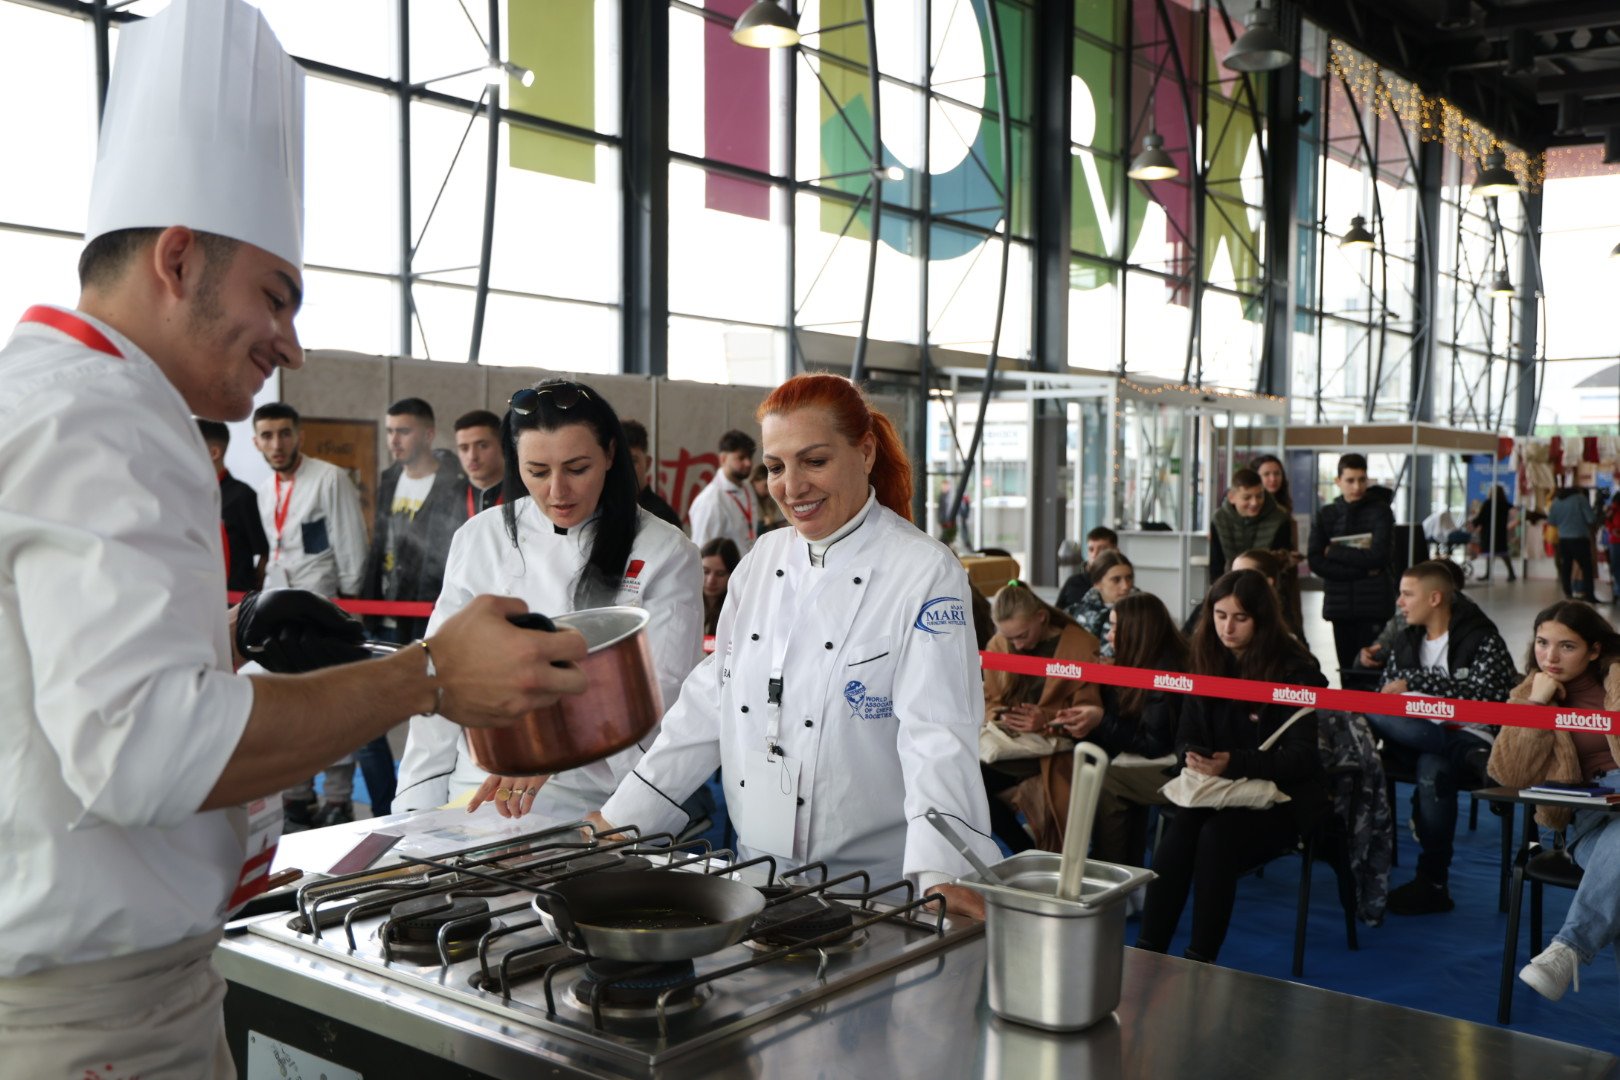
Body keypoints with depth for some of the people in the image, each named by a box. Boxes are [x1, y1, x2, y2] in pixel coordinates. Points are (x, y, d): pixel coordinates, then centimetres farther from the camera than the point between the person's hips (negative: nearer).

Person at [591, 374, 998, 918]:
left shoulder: (925, 573, -12)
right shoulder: (762, 562, 5)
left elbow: (938, 734, -21)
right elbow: (709, 704, 9)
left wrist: (942, 874, -34)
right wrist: (619, 818, 6)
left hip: (874, 888, -5)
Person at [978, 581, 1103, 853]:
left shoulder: (1081, 646, -5)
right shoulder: (998, 645, 10)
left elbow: (1088, 710, -5)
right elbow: (989, 701, 14)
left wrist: (1046, 720, -22)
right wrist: (999, 717, -10)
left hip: (1054, 751, -5)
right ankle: (1025, 850, -4)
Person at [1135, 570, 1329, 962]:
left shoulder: (1295, 671, -8)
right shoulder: (1208, 662, 8)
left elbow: (1300, 756, -14)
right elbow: (1186, 737, 8)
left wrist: (1233, 762, -28)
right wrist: (1194, 757, -17)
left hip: (1281, 797, -4)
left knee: (1216, 837, -33)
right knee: (1179, 829, -28)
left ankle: (1200, 961, -25)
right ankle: (1146, 954, -29)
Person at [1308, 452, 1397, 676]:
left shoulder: (1380, 511, 1)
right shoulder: (1326, 515, 8)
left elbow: (1378, 556, -12)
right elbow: (1316, 563, -2)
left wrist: (1333, 552, -4)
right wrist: (1362, 569, -9)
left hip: (1374, 605, -3)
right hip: (1339, 605, 3)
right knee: (1347, 670, 7)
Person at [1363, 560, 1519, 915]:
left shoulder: (1482, 640, 0)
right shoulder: (1406, 640, 17)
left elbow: (1481, 694, -14)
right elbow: (1384, 694, 17)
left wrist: (1415, 681, -14)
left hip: (1469, 735, -4)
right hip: (1417, 738, 4)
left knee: (1432, 768, -38)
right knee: (1371, 712, -28)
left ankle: (1432, 882, -26)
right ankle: (1474, 758, -37)